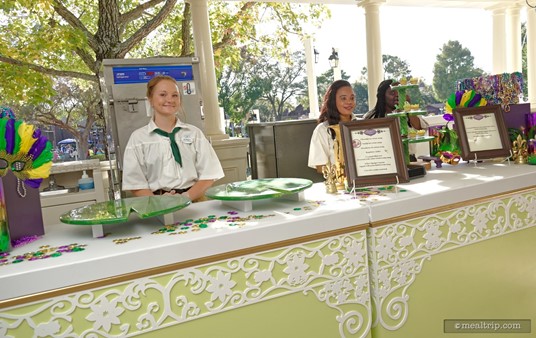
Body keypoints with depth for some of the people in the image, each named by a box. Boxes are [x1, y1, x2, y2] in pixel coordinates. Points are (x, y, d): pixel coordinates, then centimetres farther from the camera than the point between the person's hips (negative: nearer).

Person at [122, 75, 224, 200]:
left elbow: (208, 176, 4)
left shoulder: (194, 133, 10)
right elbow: (136, 183, 3)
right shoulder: (138, 137, 7)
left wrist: (186, 197, -12)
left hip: (195, 201, 2)